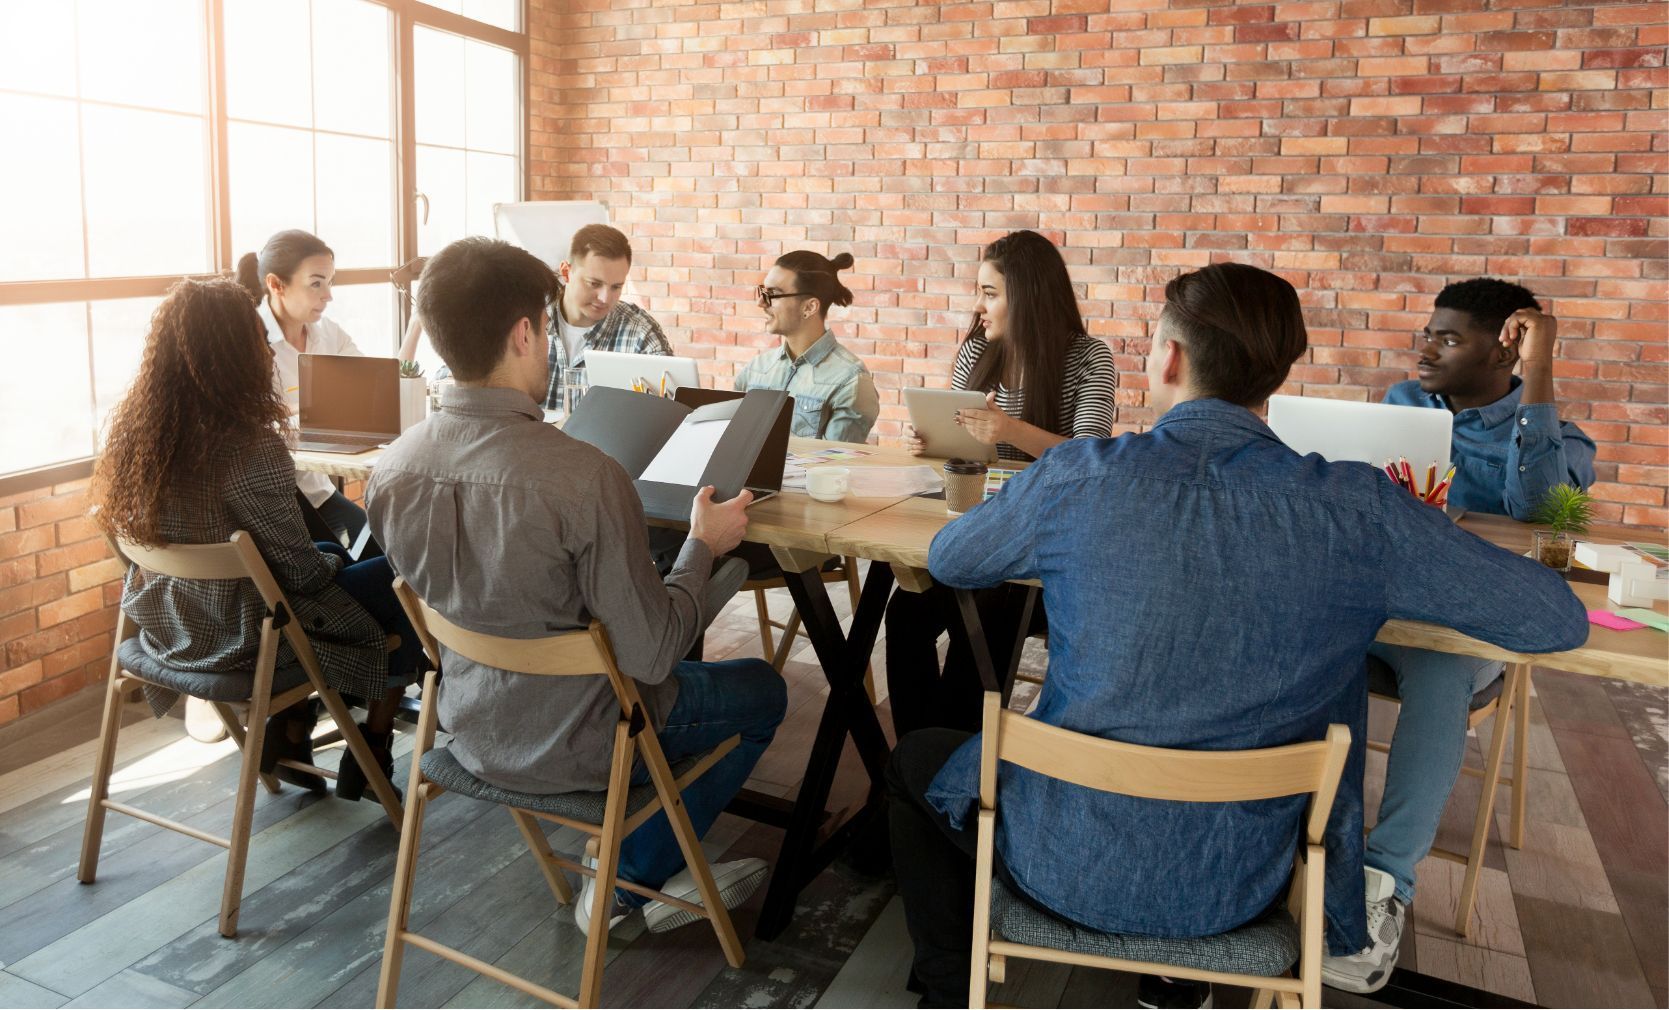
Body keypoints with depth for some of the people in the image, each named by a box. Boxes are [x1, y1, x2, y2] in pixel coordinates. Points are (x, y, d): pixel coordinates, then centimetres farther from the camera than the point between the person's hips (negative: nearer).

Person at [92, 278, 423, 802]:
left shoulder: (131, 427, -7)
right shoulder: (250, 450, -29)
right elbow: (300, 571, -20)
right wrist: (334, 560, 3)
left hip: (164, 626, 8)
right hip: (237, 638, -8)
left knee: (336, 556, 28)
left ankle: (288, 736, 29)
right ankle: (371, 754, 23)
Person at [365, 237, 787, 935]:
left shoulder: (392, 468, -11)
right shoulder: (585, 477, -32)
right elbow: (650, 656, -25)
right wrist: (703, 545, -9)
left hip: (470, 729, 7)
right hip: (570, 746, -6)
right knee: (763, 691, 19)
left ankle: (645, 879, 33)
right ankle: (626, 880, 22)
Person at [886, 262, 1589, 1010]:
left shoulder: (1081, 477, -18)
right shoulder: (1354, 510, -15)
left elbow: (946, 560, 0)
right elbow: (1557, 619, -4)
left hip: (1066, 865, -2)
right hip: (1233, 889, 3)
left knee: (915, 759, 27)